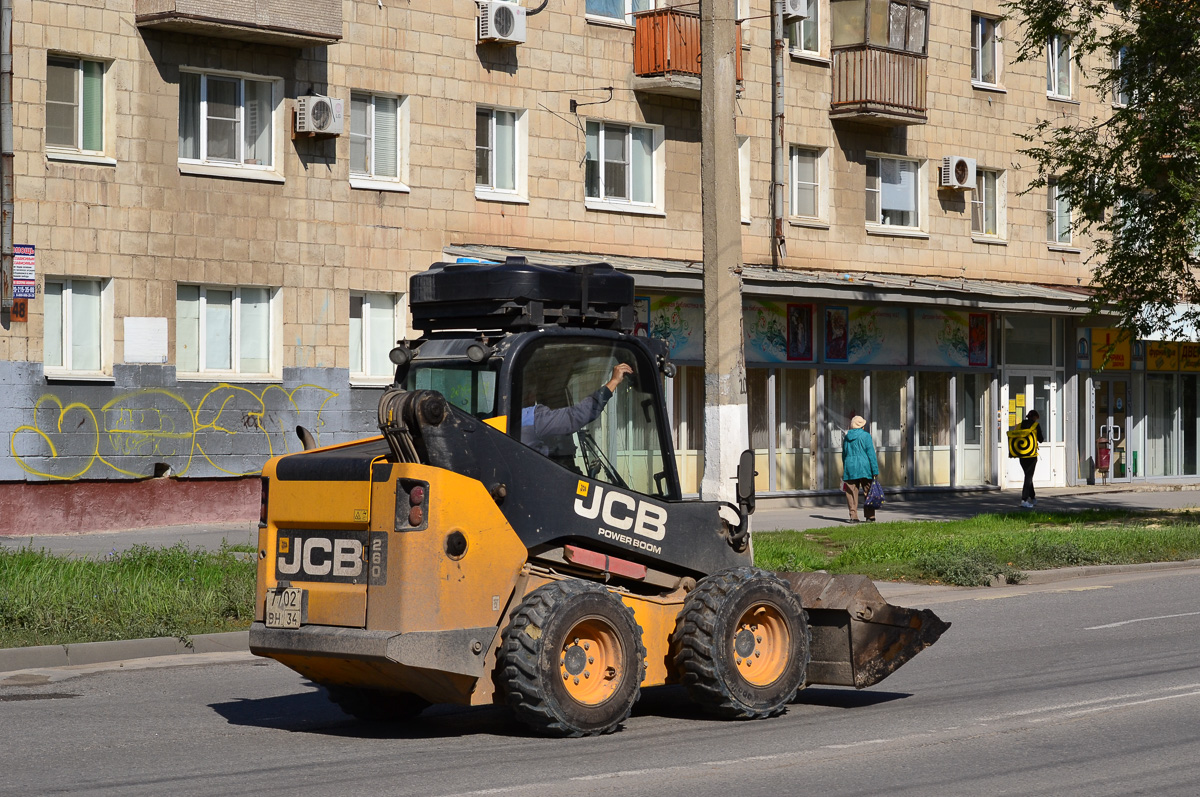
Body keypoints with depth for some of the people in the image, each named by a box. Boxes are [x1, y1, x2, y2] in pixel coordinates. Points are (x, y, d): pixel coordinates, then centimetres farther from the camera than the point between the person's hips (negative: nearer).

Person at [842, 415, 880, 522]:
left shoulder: (846, 437, 11)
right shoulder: (865, 436, -4)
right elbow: (871, 453, -8)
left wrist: (845, 470, 25)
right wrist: (875, 470, -8)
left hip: (849, 467, 4)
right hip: (864, 468, -4)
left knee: (852, 493, 3)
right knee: (868, 493, 4)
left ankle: (853, 516, -3)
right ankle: (870, 517, 3)